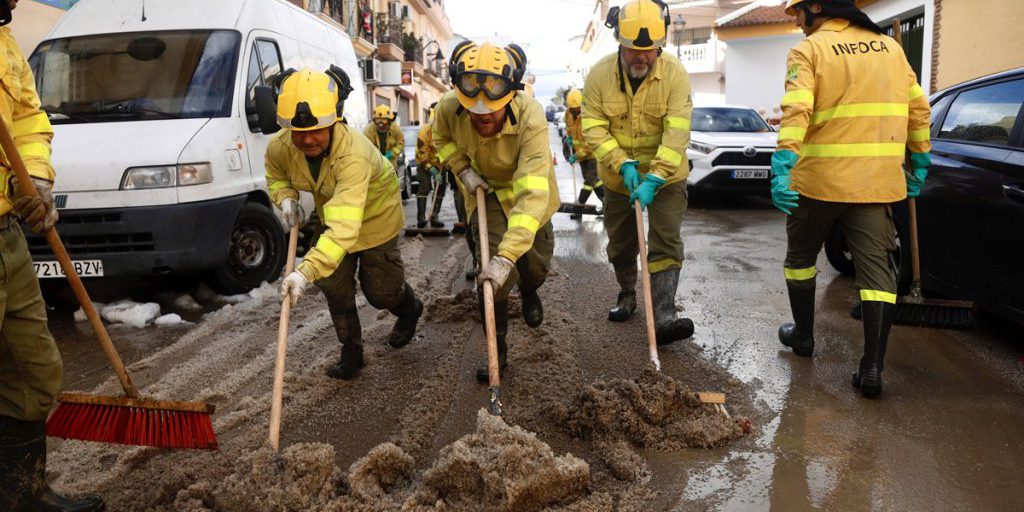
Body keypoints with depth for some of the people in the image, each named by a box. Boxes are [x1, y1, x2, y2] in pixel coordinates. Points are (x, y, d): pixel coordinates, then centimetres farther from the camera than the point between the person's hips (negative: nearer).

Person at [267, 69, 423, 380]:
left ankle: (410, 309, 45)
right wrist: (286, 199, -19)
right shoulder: (279, 148, -22)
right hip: (332, 215, 6)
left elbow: (345, 227, -54)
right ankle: (351, 351, 28)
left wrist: (307, 271, -63)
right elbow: (276, 177, 5)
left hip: (375, 216, -5)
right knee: (334, 286, 6)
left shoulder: (353, 155, -44)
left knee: (380, 290, 7)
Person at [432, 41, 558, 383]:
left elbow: (532, 192, -51)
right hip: (485, 189, 1)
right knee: (490, 263, -15)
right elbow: (442, 139, -1)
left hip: (526, 188, -1)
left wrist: (507, 255, -57)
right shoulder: (449, 108, -29)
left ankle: (529, 292, 50)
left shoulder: (531, 117, -43)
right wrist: (462, 169, -18)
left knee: (536, 262, 10)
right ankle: (496, 348, 2)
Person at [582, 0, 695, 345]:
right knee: (620, 245, 16)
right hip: (618, 178, 2)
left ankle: (663, 318, -12)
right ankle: (627, 295, 40)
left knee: (666, 246, -11)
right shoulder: (599, 74, -13)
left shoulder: (675, 74, -18)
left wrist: (654, 179, -31)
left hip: (666, 178, -2)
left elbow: (677, 133, -24)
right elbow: (593, 128, -14)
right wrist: (623, 164, -26)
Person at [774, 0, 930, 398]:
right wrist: (919, 163, 21)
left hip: (819, 179, -4)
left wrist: (782, 167, -26)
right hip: (877, 181, 4)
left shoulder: (808, 50, -4)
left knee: (801, 256, 18)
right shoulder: (889, 46, 12)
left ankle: (802, 335, 31)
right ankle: (872, 367, -2)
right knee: (876, 267, 4)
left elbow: (796, 112, -20)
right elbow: (918, 108, 14)